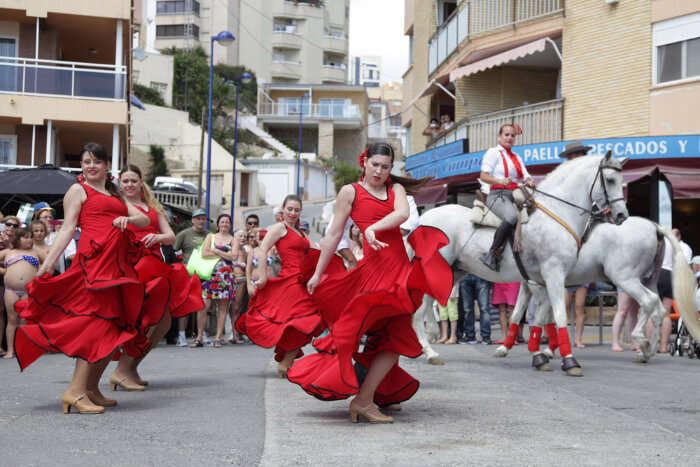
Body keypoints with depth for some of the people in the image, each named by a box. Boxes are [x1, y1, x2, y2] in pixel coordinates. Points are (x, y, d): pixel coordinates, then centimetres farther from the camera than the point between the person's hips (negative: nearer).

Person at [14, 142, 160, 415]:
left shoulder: (115, 195, 27)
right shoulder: (78, 190, 8)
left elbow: (145, 220, 18)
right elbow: (68, 228, -1)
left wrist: (128, 219, -5)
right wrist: (48, 263, -12)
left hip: (119, 264, 7)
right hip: (94, 259, -7)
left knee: (118, 329, 4)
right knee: (98, 323, -18)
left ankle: (91, 387, 9)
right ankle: (75, 391, -21)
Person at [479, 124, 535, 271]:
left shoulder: (516, 157, 27)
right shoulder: (494, 153, 6)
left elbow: (526, 177, 20)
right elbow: (483, 176, -4)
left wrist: (530, 182, -5)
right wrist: (500, 181, -21)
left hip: (515, 197, 8)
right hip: (498, 195, -8)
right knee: (512, 216, -38)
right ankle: (493, 254, -37)